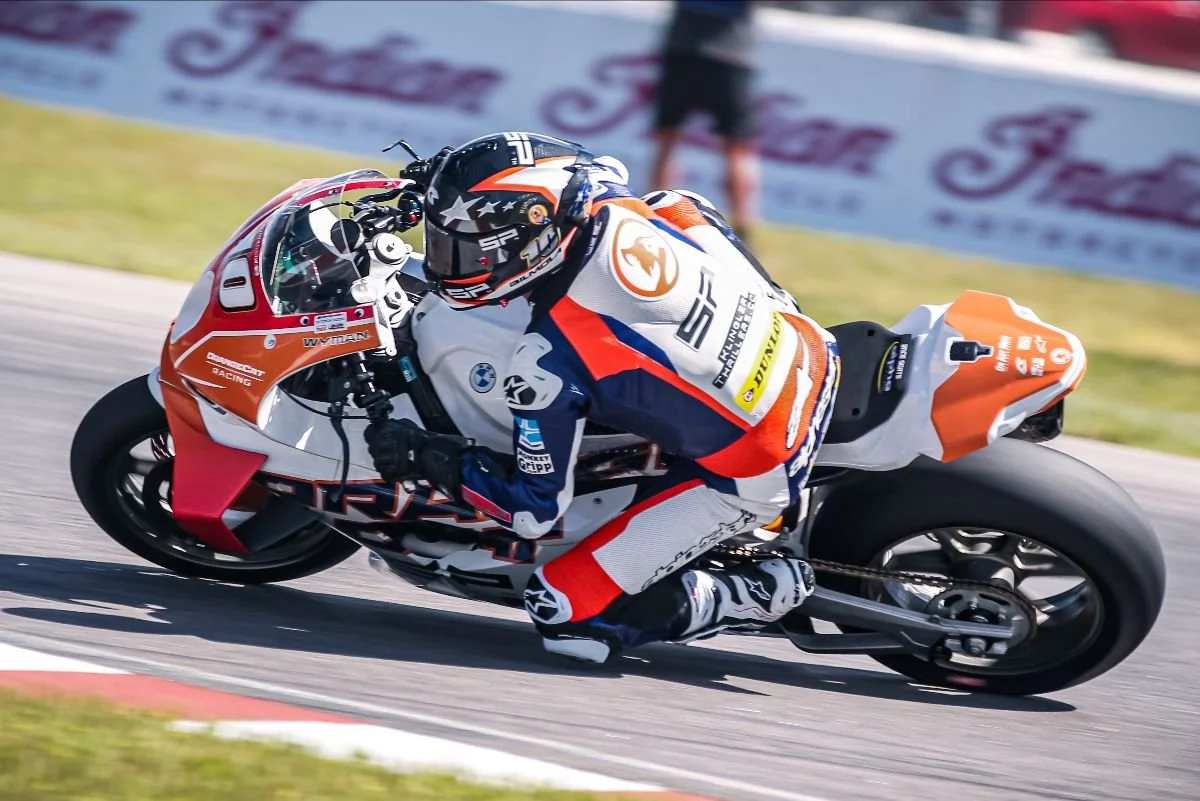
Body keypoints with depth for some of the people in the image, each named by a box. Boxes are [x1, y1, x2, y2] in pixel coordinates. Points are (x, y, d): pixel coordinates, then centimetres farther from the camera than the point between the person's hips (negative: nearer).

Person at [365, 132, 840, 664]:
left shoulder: (548, 362, -23)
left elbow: (535, 509, -12)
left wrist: (428, 459, -3)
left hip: (754, 476, -7)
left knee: (561, 610, -5)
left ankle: (760, 596, 3)